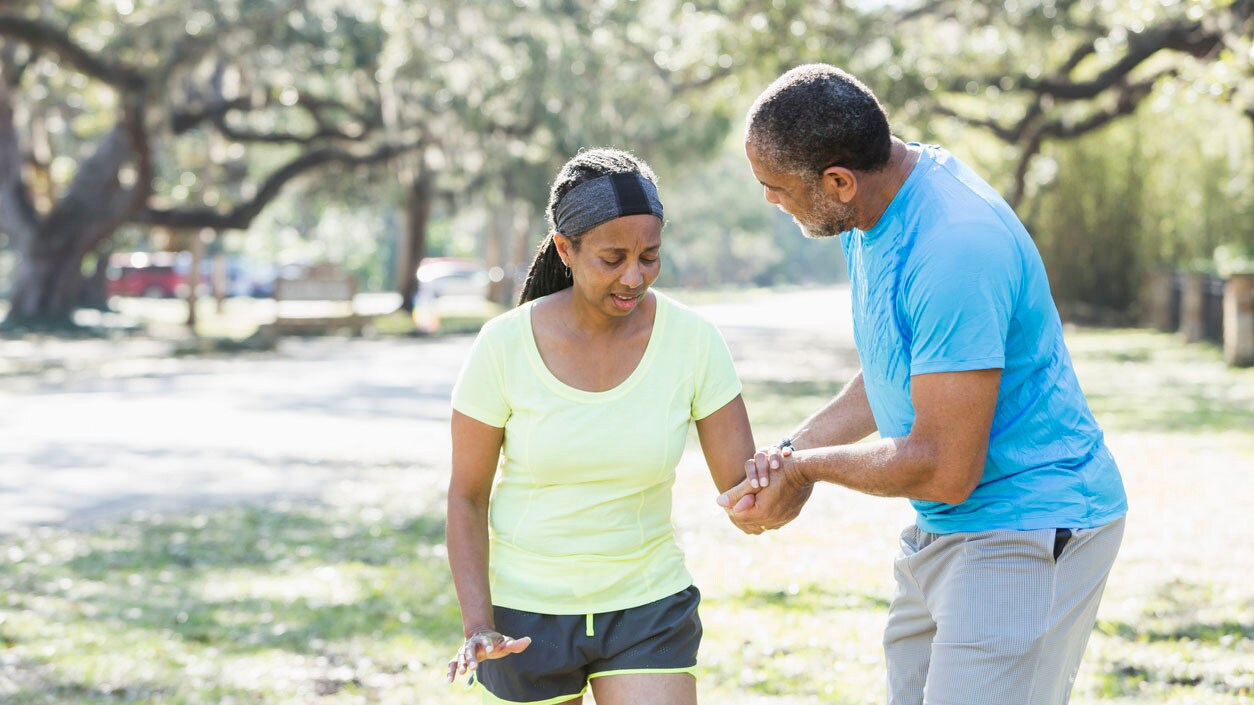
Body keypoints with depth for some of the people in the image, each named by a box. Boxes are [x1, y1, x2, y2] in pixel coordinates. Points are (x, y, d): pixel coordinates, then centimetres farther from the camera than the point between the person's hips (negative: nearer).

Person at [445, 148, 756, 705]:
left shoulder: (692, 340, -11)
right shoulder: (505, 345, -14)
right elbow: (467, 495, -5)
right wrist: (477, 627, -16)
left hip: (646, 608, 1)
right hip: (525, 614, 0)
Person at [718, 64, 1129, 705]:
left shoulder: (956, 252, -29)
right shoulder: (873, 208, 3)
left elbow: (945, 470, -25)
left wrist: (805, 466, -10)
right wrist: (793, 450, 3)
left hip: (1031, 529, -10)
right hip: (943, 531, 10)